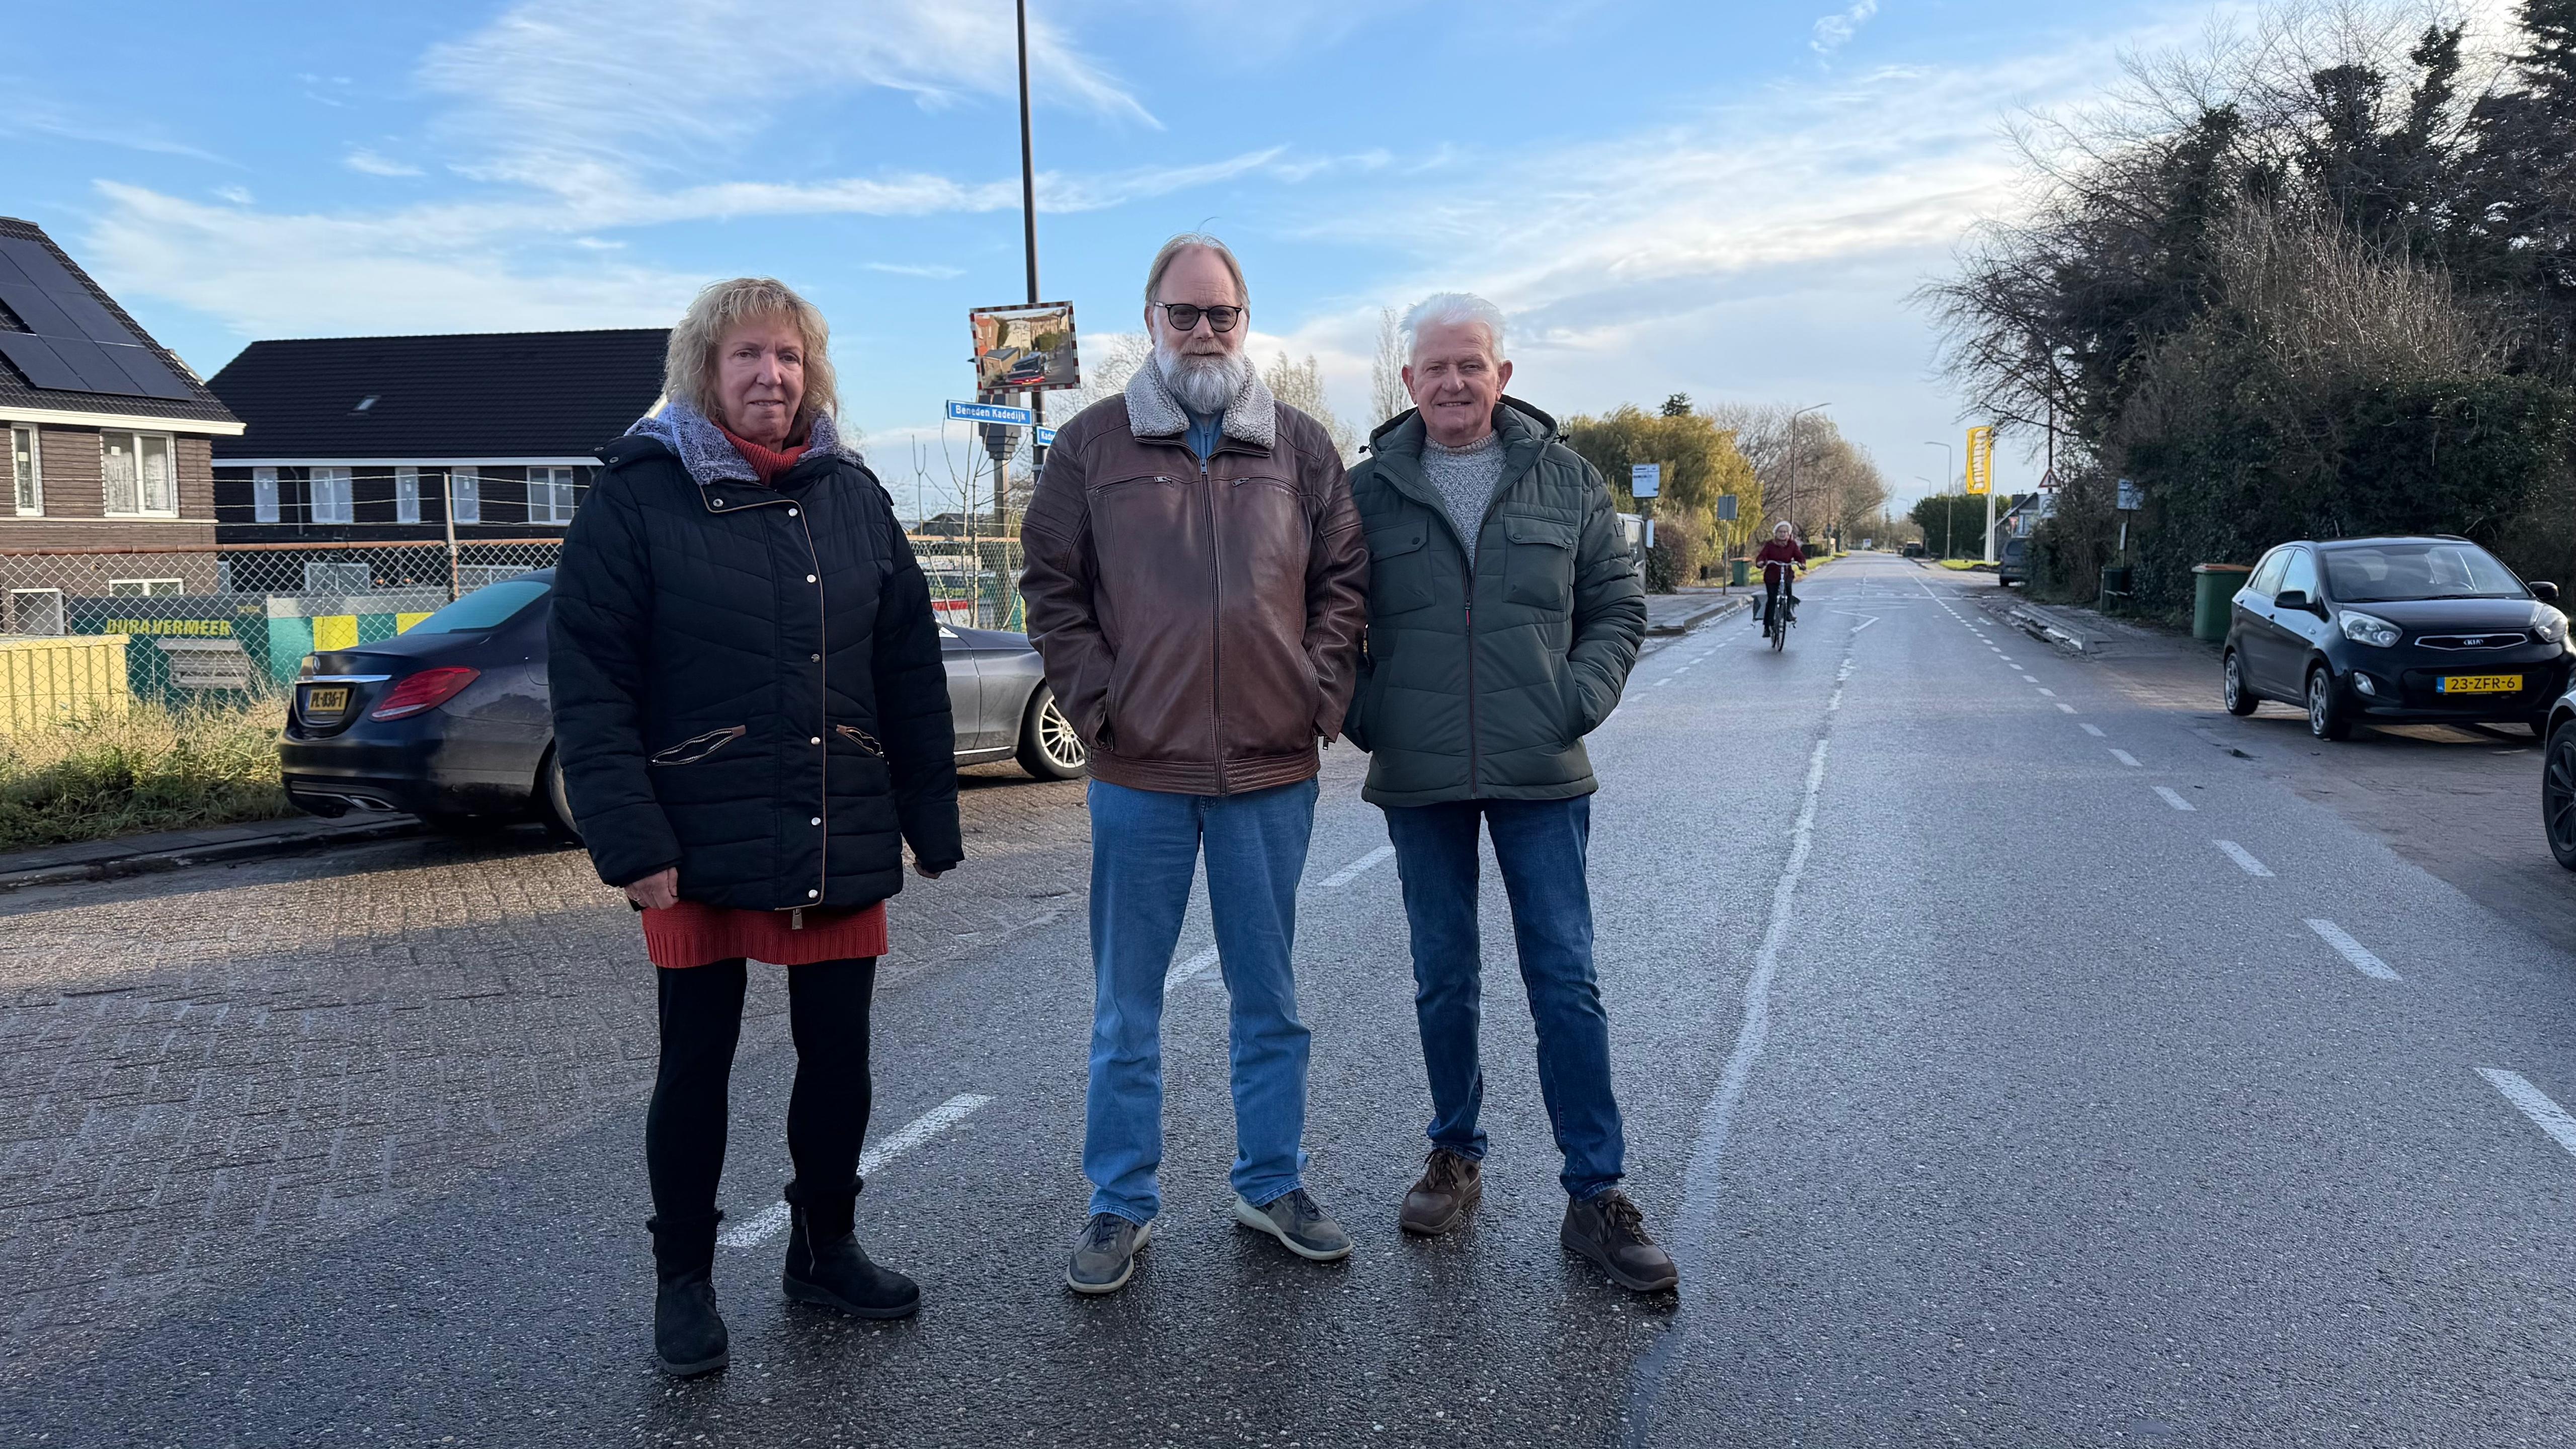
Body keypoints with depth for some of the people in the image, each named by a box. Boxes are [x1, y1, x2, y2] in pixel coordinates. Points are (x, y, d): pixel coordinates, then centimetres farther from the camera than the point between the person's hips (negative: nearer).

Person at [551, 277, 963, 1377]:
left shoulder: (853, 495, 8)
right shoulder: (638, 495, -5)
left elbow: (910, 672, 8)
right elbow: (589, 684, -10)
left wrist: (930, 822, 6)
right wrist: (630, 840, -16)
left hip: (842, 844, 4)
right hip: (701, 847, -4)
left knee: (839, 1053, 13)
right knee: (697, 1062, 8)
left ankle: (826, 1250, 33)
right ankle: (684, 1281, 26)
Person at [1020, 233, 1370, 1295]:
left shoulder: (1301, 446, 7)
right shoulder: (1092, 443, 3)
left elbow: (1344, 580, 10)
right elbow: (1051, 587, 4)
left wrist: (1324, 695, -1)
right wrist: (1096, 705, -5)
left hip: (1272, 770, 2)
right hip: (1139, 772, -1)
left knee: (1269, 999, 13)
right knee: (1126, 1008, 8)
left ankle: (1273, 1184, 29)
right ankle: (1121, 1206, 21)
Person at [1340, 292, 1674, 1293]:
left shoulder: (1565, 480, 5)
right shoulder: (1369, 490, 4)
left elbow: (1618, 606, 9)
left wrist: (1579, 702, -5)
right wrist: (1366, 716, -2)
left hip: (1542, 778, 0)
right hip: (1419, 781, 1)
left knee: (1566, 983, 0)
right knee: (1443, 982, 11)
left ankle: (1596, 1195, 10)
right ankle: (1456, 1156, 29)